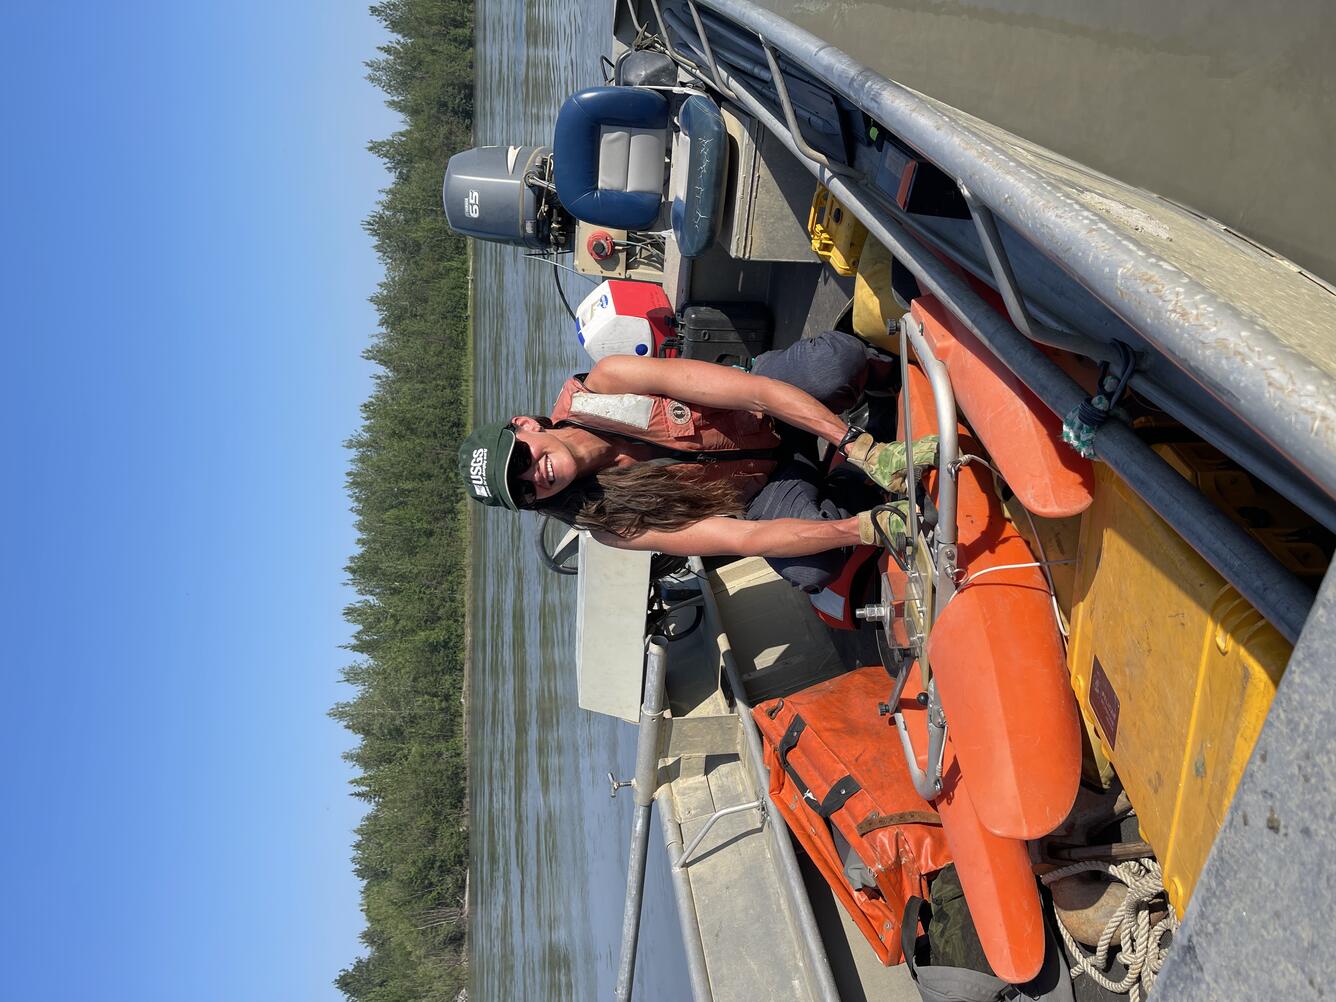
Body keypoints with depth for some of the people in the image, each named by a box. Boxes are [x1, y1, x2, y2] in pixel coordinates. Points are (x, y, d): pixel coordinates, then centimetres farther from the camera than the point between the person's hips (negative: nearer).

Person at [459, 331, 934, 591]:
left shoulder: (603, 384, -23)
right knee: (809, 570, -34)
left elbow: (759, 392, -27)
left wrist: (861, 446, -36)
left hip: (777, 408, 1)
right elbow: (743, 540, -26)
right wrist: (868, 527, -38)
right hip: (764, 488, 0)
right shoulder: (609, 522, -19)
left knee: (833, 359, -34)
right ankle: (852, 494, -2)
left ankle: (873, 370, 4)